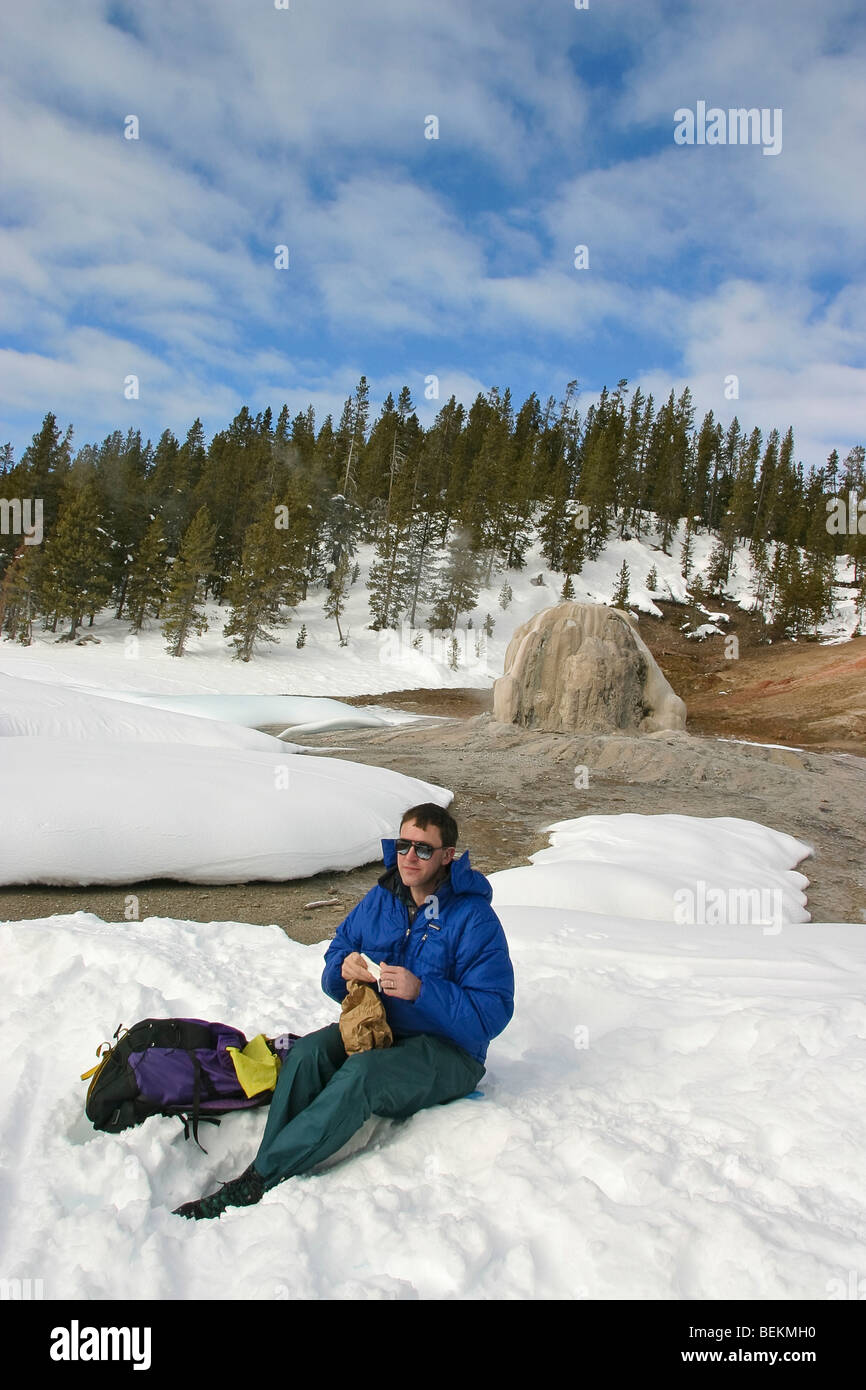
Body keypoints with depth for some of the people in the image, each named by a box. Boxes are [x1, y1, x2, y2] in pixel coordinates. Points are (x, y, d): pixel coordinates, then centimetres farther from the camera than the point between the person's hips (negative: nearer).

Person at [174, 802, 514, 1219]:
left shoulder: (474, 918, -13)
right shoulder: (381, 899, 6)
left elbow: (491, 1014, -18)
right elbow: (337, 955, 11)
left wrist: (420, 991, -29)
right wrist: (344, 969, -14)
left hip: (448, 1051, -6)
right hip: (377, 1028, 6)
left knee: (361, 1072, -34)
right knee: (307, 1052, -24)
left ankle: (257, 1180, -30)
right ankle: (265, 1175, -28)